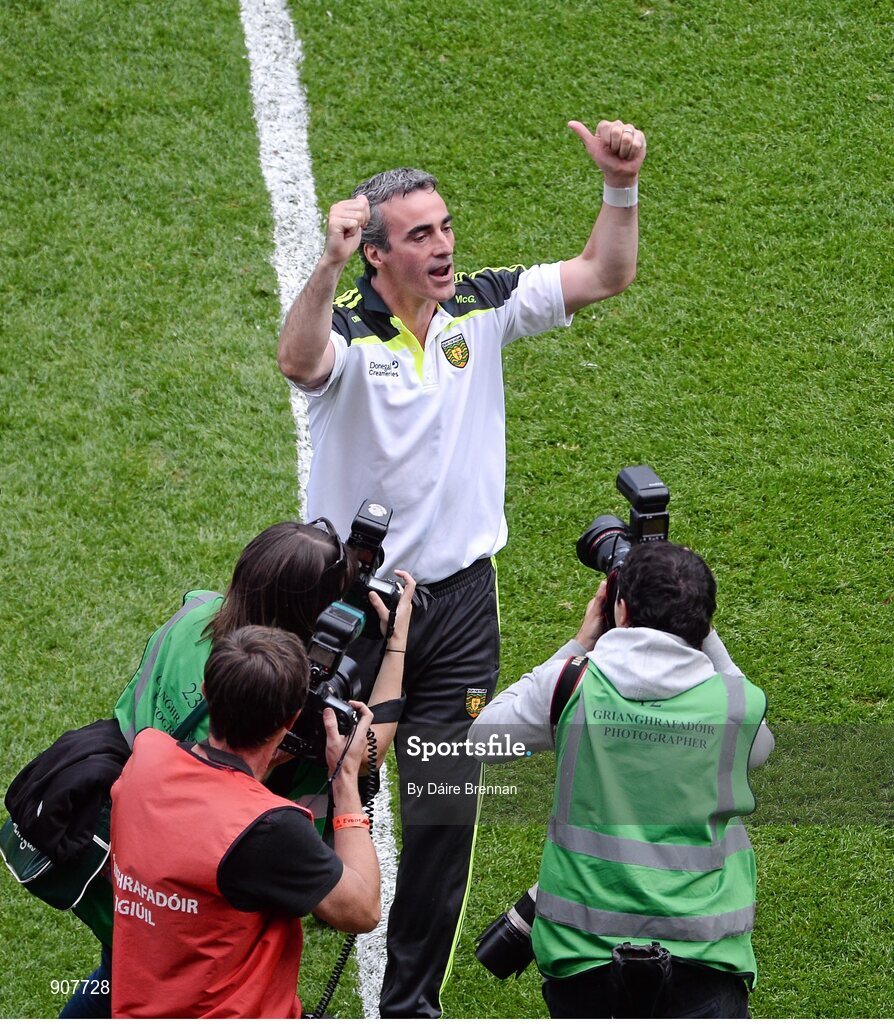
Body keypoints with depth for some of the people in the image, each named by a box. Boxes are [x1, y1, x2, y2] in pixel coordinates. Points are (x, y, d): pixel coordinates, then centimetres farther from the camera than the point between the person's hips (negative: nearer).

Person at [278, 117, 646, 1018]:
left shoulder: (481, 308, 0)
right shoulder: (345, 329, -15)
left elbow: (604, 275, 1)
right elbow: (299, 362, -39)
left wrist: (620, 186, -16)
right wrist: (328, 264, -55)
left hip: (458, 601, 4)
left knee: (445, 814, 8)